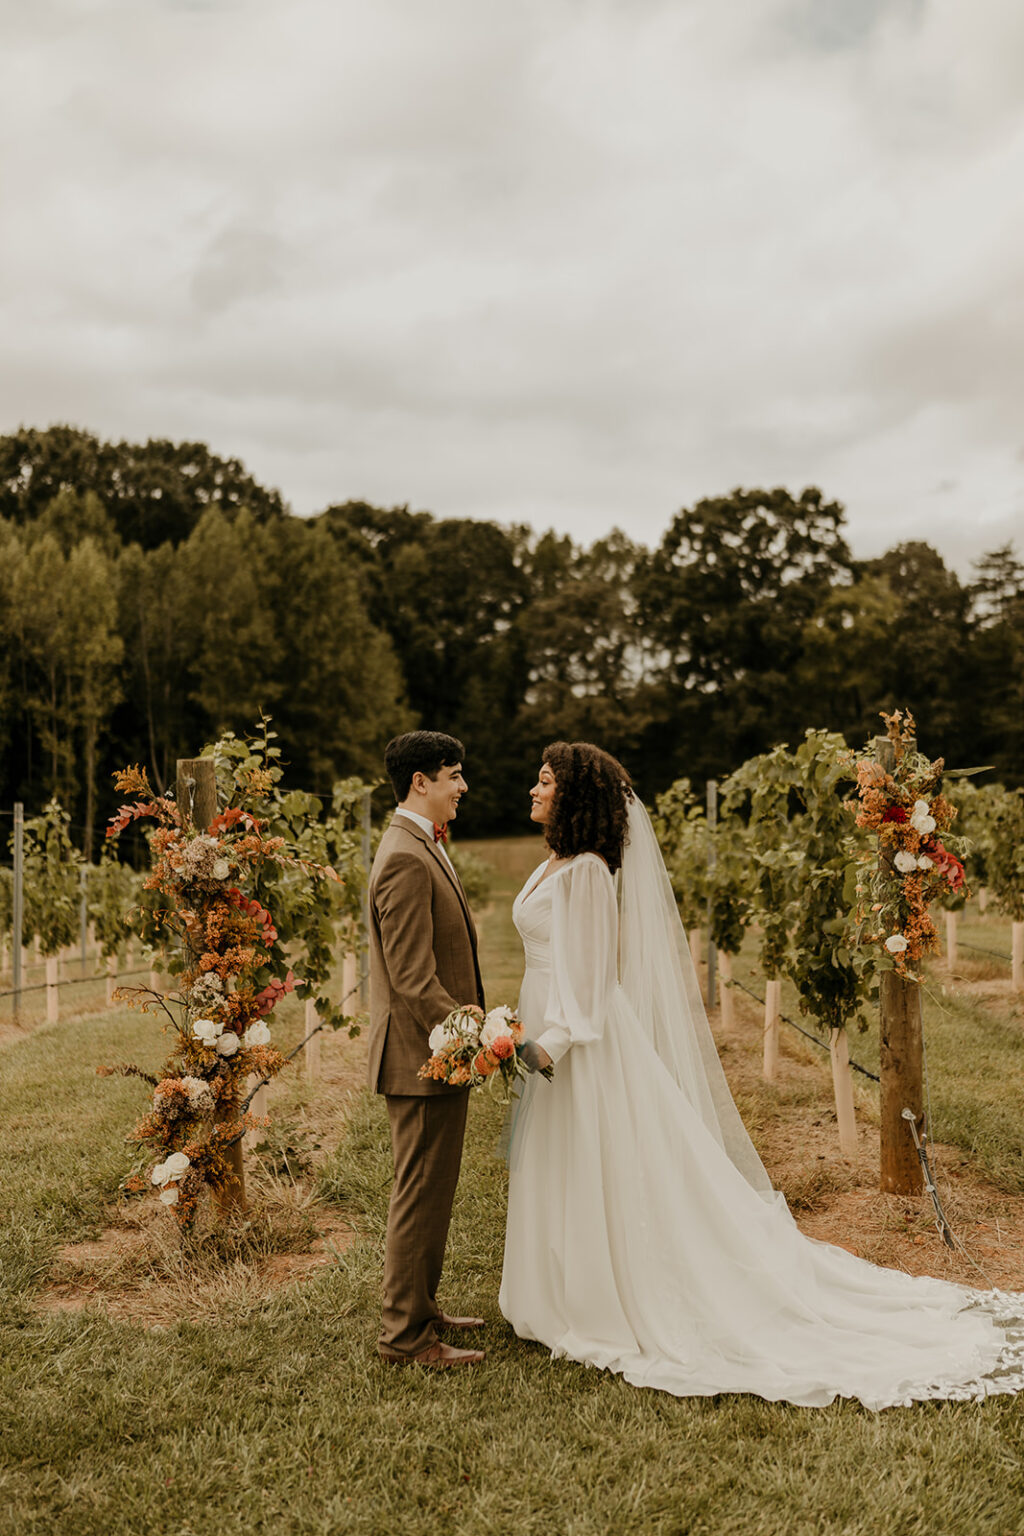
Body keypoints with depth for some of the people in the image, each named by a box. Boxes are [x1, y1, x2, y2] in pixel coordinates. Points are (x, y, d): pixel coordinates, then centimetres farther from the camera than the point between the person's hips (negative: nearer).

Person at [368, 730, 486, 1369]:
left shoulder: (426, 847, 13)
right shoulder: (406, 859, -21)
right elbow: (412, 978, -25)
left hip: (440, 1051, 11)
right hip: (423, 1054, -11)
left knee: (431, 1191, 19)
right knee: (422, 1194, 0)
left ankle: (421, 1310, 33)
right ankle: (406, 1335, 13)